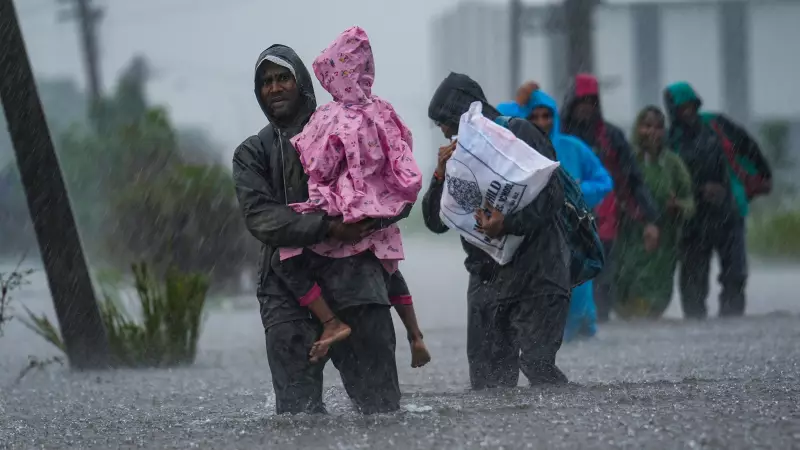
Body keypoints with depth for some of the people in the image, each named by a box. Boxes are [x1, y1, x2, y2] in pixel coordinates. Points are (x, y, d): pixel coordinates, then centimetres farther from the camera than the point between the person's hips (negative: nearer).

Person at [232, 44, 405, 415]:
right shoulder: (252, 153, 12)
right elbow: (259, 216, -5)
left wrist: (374, 215, -12)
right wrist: (326, 227, -18)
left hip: (355, 280, 0)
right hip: (289, 295, 0)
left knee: (380, 401, -1)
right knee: (297, 407, -5)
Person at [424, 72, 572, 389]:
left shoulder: (519, 134, -1)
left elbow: (552, 196, -13)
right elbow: (436, 222, 15)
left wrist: (509, 224, -28)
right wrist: (441, 175, 0)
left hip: (534, 273, -6)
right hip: (486, 277, 6)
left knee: (536, 362, -17)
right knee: (487, 376, -2)